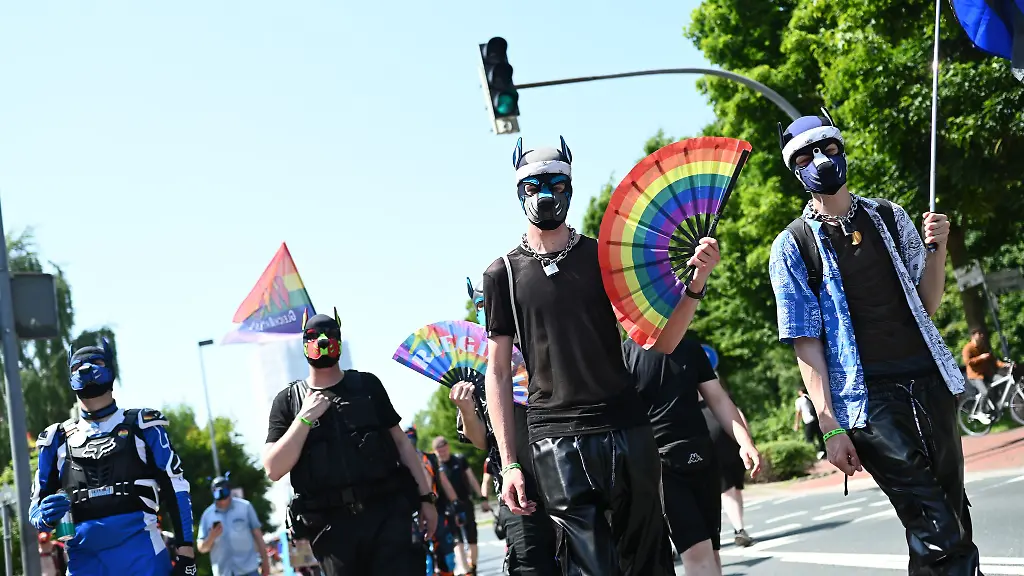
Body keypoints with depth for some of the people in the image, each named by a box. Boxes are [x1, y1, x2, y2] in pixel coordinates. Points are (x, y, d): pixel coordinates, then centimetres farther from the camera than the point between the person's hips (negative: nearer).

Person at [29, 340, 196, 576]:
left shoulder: (141, 427, 8)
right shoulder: (58, 439, 16)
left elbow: (175, 488, 6)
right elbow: (37, 505, 19)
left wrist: (186, 552, -3)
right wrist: (46, 517, -7)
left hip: (142, 556, -3)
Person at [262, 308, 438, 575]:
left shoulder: (367, 385, 12)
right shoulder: (288, 401, 9)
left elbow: (401, 442, 13)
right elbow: (274, 469, -1)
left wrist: (426, 496, 8)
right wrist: (304, 418, -8)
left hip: (387, 513, 0)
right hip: (333, 524, 0)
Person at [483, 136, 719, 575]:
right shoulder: (503, 274, 7)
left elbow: (662, 341, 6)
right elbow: (498, 372, 6)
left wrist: (695, 283, -11)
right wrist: (509, 463, -1)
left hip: (627, 430, 2)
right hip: (556, 442, -1)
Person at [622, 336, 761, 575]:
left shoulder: (690, 348, 12)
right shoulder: (624, 354, -3)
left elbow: (718, 399, 12)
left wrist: (745, 442, -1)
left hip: (701, 456, 6)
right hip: (658, 462, -5)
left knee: (710, 552, 7)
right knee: (697, 553, -15)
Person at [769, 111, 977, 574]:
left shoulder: (889, 216, 12)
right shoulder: (792, 247, -1)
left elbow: (927, 305, 15)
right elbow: (806, 343, -4)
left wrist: (937, 247, -3)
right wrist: (830, 427, -11)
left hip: (930, 382, 5)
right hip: (871, 401, -4)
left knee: (956, 516, 10)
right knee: (937, 535, -10)